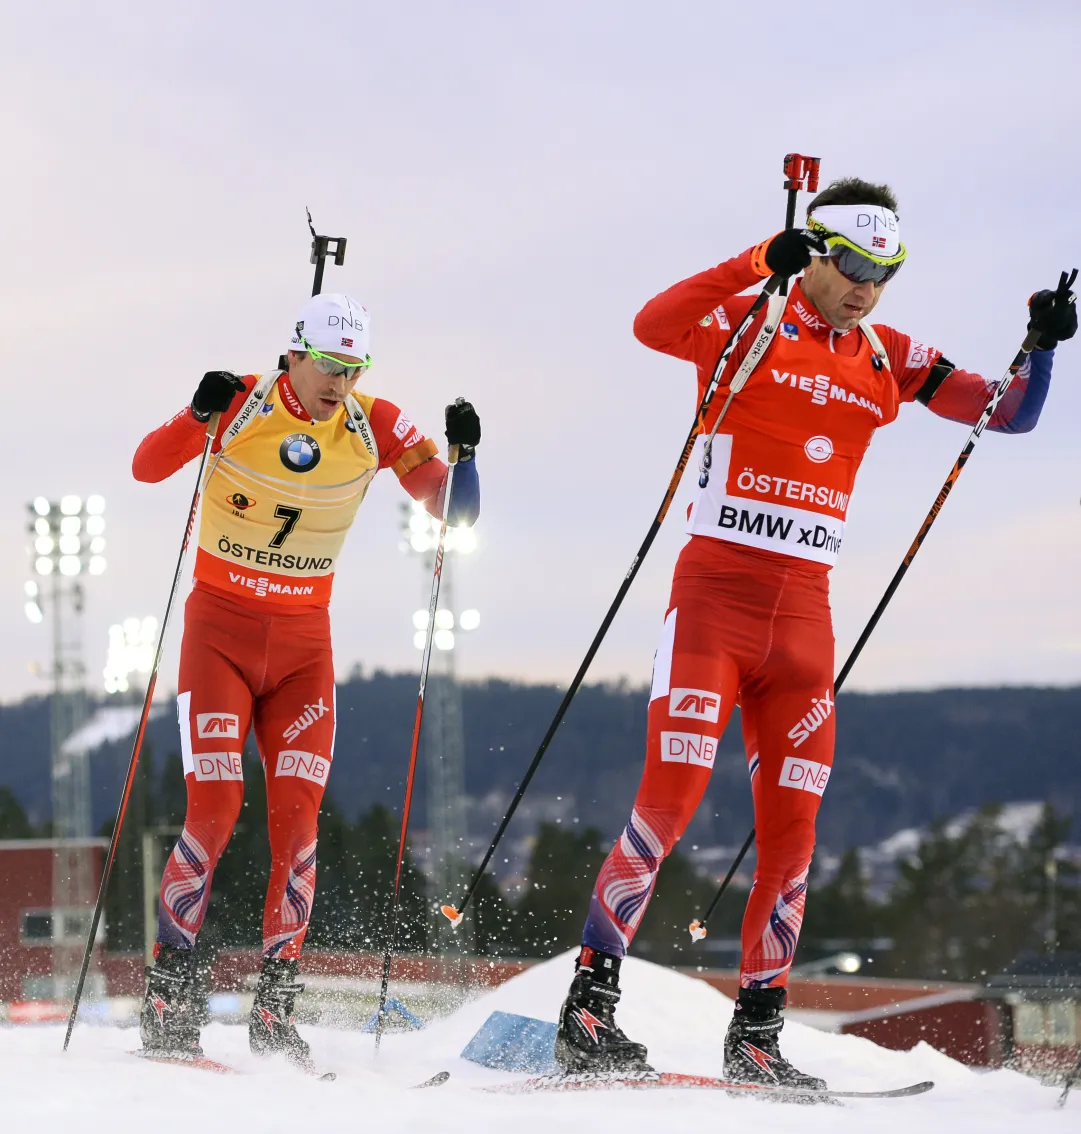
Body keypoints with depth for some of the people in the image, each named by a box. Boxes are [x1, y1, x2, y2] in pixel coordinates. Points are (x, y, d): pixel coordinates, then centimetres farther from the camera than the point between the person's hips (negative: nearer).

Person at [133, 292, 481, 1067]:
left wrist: (462, 455, -26)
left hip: (304, 643, 2)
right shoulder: (241, 405, -10)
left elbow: (455, 513, -7)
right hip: (221, 630, -2)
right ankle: (170, 989, -3)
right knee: (216, 805, -13)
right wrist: (199, 418, -32)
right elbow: (147, 468, -16)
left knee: (298, 816, -7)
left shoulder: (375, 427, -4)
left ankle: (277, 1004, 0)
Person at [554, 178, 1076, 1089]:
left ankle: (756, 1034, 9)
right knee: (669, 801, -12)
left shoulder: (886, 361, 12)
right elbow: (653, 326, -23)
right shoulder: (750, 327, -2)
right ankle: (588, 1004, -9)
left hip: (804, 610, 5)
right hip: (716, 589, -5)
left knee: (792, 826, 2)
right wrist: (761, 263, -32)